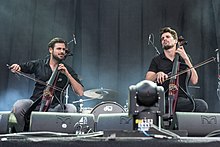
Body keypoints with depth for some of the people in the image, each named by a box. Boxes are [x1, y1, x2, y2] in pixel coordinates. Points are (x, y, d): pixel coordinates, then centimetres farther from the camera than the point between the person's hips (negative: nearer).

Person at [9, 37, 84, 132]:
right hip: (36, 103, 0)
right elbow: (17, 68, 15)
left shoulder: (68, 70, 6)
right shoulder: (38, 64, 7)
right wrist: (16, 67, -11)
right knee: (18, 105, -30)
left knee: (71, 108, -31)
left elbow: (80, 92, -3)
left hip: (55, 107, 0)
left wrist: (67, 74, -11)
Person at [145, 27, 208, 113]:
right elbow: (147, 80, 4)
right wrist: (157, 74, -16)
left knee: (202, 105, -29)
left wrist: (186, 59, -1)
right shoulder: (157, 60, 15)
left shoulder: (185, 58, 15)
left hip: (182, 100, 1)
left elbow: (194, 81, 2)